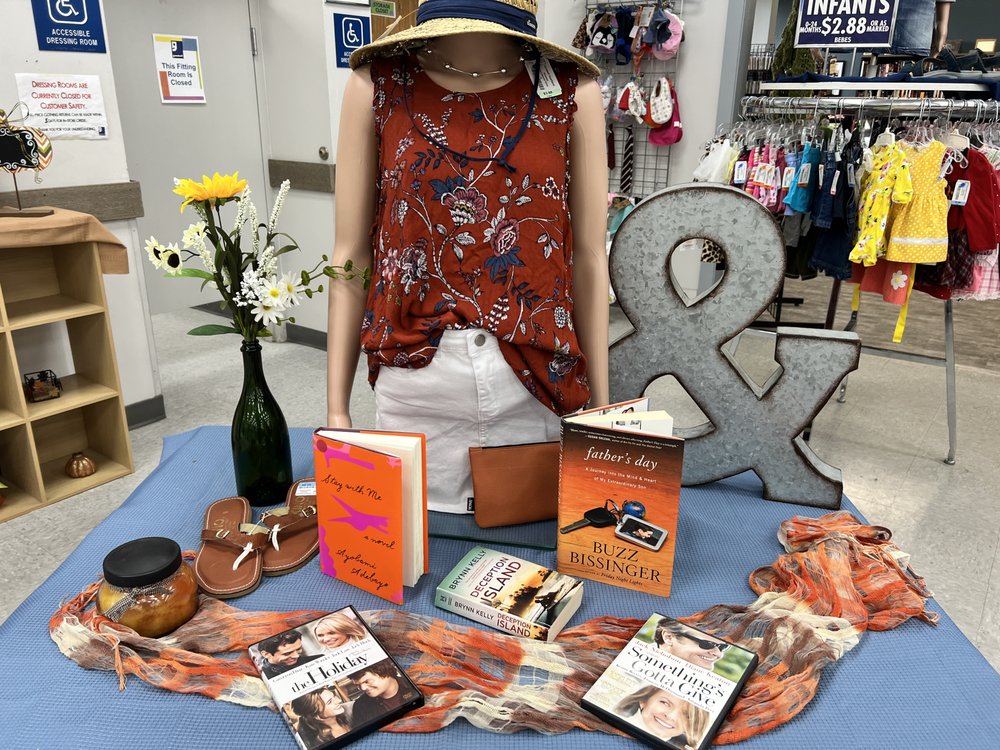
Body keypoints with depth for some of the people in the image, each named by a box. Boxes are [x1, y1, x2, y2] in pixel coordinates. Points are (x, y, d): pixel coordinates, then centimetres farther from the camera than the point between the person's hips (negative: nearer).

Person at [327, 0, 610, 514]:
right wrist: (336, 407, 2)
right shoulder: (377, 84, 1)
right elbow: (352, 254, 2)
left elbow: (589, 257, 3)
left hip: (538, 378, 1)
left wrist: (601, 408, 4)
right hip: (415, 376, 0)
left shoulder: (572, 90, 1)